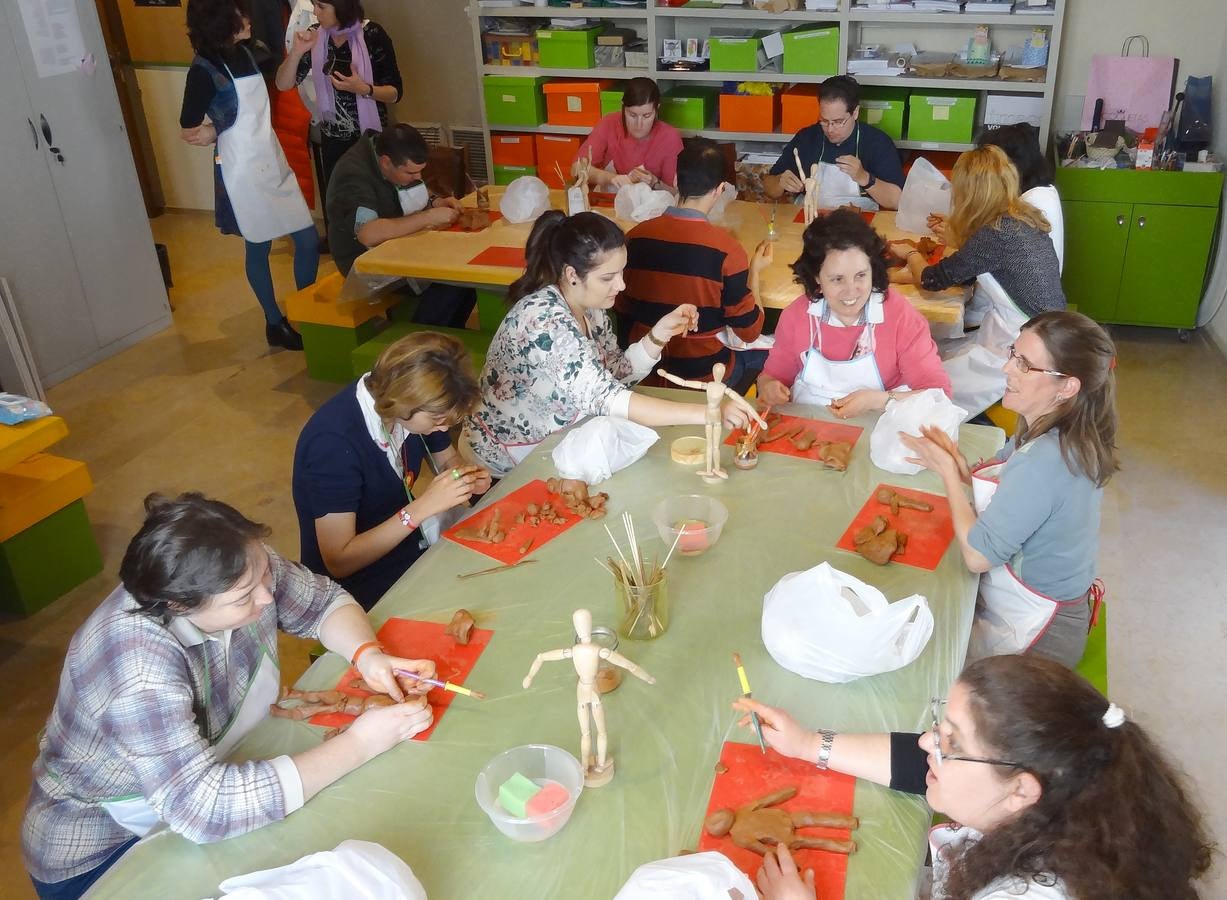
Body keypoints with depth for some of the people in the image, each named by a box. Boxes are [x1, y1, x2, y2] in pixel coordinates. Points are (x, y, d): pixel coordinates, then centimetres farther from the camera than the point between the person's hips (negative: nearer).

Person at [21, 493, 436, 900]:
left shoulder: (245, 567, -19)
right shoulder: (138, 664, -37)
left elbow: (324, 601, -2)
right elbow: (202, 809, -40)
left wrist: (367, 653, -23)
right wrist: (359, 744, -36)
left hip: (211, 773, 6)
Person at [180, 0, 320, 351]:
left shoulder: (244, 53, 5)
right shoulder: (204, 70, -16)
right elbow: (189, 132, -9)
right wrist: (219, 130, 5)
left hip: (275, 165, 7)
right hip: (244, 173, -7)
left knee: (308, 240, 7)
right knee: (258, 249, 7)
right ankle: (275, 325, 23)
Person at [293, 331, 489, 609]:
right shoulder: (334, 442, -30)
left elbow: (447, 458, 10)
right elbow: (338, 562, -27)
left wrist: (466, 477, -13)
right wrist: (422, 507, -33)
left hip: (403, 535, 7)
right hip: (357, 579, -7)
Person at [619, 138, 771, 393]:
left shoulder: (636, 237, -10)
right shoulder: (726, 249, -21)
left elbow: (622, 310, 3)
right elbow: (749, 331, -12)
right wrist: (754, 271, 2)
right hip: (704, 374, -5)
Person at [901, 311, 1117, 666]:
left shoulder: (1043, 461, -33)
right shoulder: (1070, 437, -4)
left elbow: (977, 555, -29)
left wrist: (947, 470, -18)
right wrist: (960, 466, -14)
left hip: (1033, 637, -8)